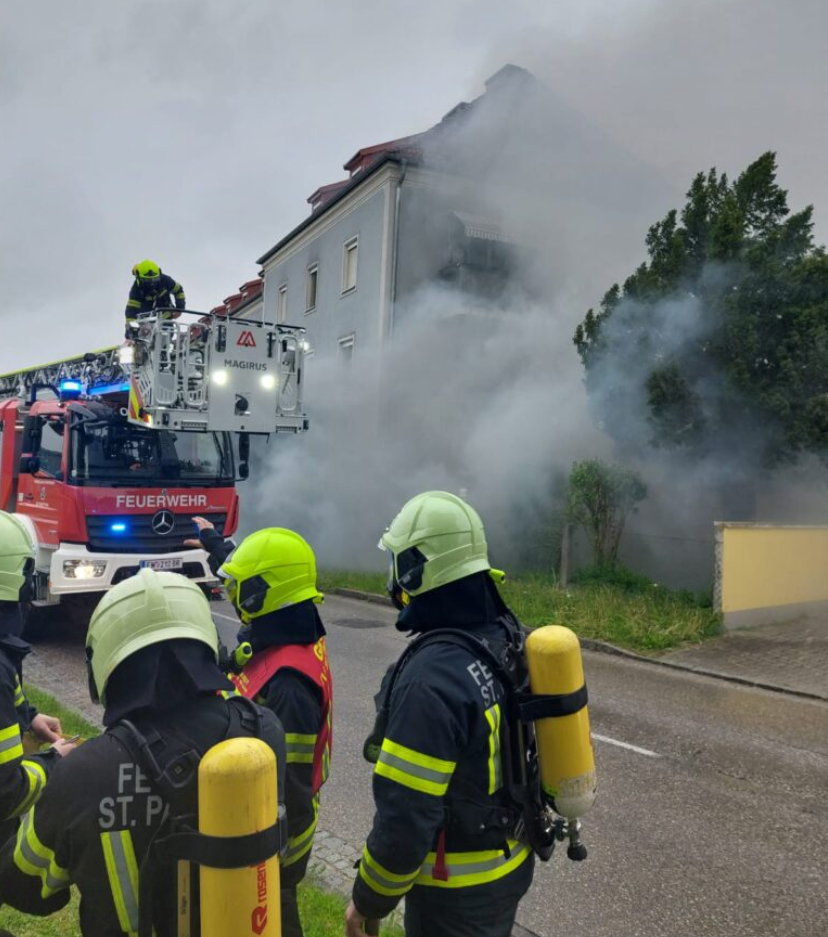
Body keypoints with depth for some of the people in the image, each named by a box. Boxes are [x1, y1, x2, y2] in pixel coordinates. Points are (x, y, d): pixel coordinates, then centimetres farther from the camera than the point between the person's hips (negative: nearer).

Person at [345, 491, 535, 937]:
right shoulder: (509, 638, -6)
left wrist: (368, 900, -11)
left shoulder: (432, 679, -31)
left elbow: (406, 816, -26)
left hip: (457, 890, -7)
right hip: (512, 863, 7)